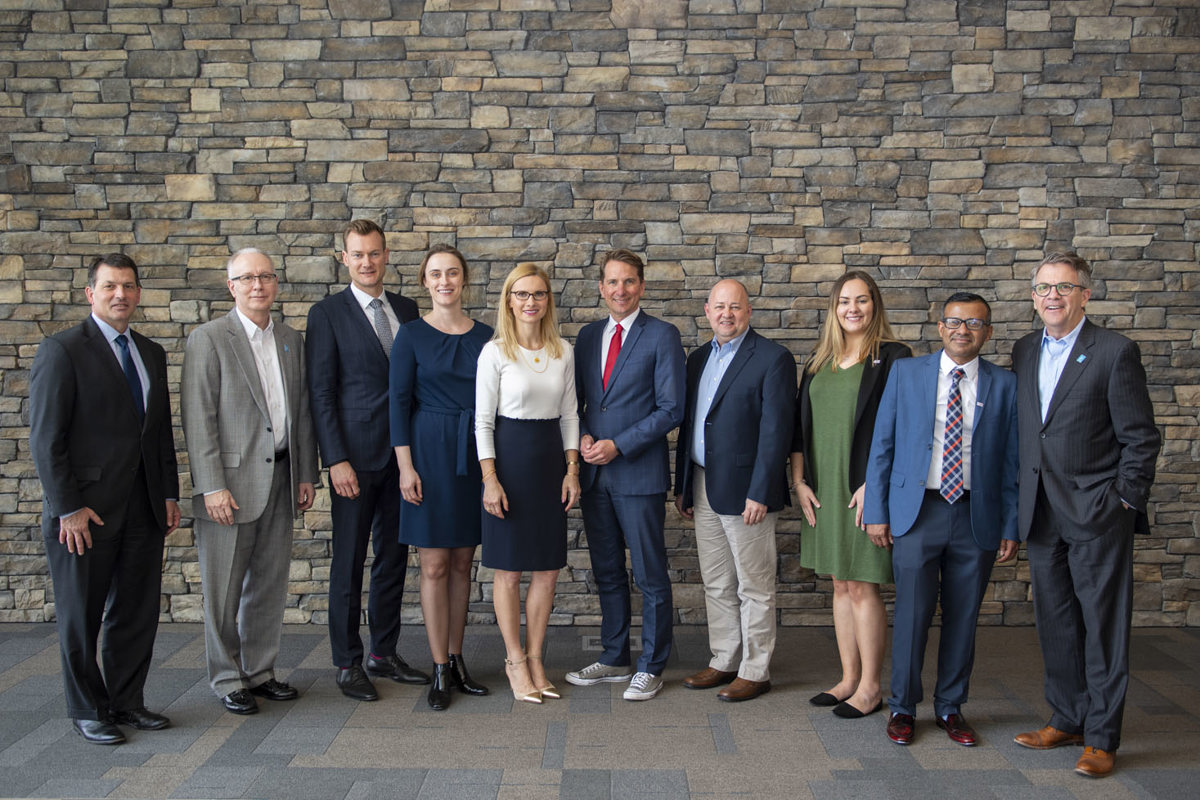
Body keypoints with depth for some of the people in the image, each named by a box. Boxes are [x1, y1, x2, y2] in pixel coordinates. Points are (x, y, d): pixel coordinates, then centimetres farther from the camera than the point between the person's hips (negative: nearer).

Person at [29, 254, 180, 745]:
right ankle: (87, 710, 21)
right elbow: (45, 437, -11)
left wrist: (169, 494, 10)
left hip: (143, 511, 6)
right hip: (85, 513, -6)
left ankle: (127, 701, 25)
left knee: (138, 612, 10)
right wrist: (69, 508, -14)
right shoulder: (62, 350, -7)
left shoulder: (151, 354, 13)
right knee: (80, 616, 8)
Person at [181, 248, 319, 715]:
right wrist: (213, 486, -16)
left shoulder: (290, 341, 12)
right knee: (224, 588, 4)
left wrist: (306, 475, 10)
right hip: (231, 482, -5)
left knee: (270, 583, 12)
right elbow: (198, 419, -11)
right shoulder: (209, 339, -6)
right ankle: (228, 679, 17)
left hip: (279, 479, 6)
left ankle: (260, 671, 25)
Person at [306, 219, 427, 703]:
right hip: (356, 456, -5)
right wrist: (336, 460, -13)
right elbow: (321, 392, -7)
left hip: (402, 454, 5)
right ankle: (348, 663, 13)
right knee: (349, 562, 2)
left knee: (393, 557, 11)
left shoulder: (406, 310, 11)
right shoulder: (328, 314, -3)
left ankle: (384, 653, 24)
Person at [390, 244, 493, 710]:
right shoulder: (412, 335, -2)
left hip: (475, 456, 4)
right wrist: (405, 465, -11)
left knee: (462, 562, 10)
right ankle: (440, 670, 9)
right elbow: (399, 401, -4)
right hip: (430, 452, -3)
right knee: (435, 565, 0)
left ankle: (456, 660, 21)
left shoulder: (484, 336, 7)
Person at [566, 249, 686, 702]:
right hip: (595, 474, 6)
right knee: (607, 573, 14)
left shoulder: (662, 336, -5)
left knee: (650, 575, 3)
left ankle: (651, 668, 16)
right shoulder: (588, 336, 12)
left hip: (639, 473, -5)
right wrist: (583, 438, -3)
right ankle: (614, 660, 28)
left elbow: (670, 409, -10)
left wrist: (617, 445, -15)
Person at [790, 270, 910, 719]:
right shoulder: (820, 362, 12)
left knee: (862, 587, -1)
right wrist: (799, 481, 6)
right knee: (841, 585, 12)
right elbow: (800, 425, 13)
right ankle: (849, 679, 21)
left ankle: (870, 687, 11)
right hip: (823, 490, 6)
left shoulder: (892, 358, -5)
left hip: (865, 488, -6)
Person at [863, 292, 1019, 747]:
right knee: (912, 612, 0)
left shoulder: (1004, 385, 4)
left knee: (963, 617, 9)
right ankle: (903, 707, 18)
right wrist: (876, 511, -1)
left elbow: (1010, 461, 5)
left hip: (977, 517, 1)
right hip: (917, 511, -1)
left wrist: (1011, 527, 1)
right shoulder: (905, 373, 3)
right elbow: (881, 445, 4)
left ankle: (950, 707, 26)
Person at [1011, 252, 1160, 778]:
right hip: (1042, 513, 6)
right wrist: (1022, 505, 9)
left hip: (1097, 515, -5)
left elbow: (1141, 437, -6)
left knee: (1103, 625, 2)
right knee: (1055, 622, 13)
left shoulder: (1115, 352, -6)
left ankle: (1102, 736, 12)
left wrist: (1126, 502, -9)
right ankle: (1066, 719, 27)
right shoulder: (1024, 352, 11)